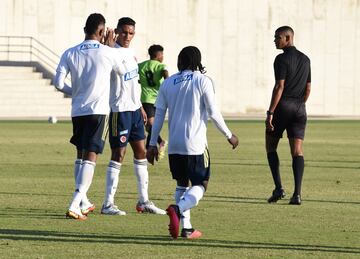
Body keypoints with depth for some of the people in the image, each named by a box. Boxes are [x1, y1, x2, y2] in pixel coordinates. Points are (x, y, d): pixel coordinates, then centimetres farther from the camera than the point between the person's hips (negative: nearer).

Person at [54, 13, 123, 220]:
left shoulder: (70, 54, 1)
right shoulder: (109, 53, -5)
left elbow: (59, 83, -2)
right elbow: (123, 71, 15)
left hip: (77, 110, 4)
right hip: (99, 110, -4)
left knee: (80, 155, 20)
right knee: (91, 157, -7)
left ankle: (84, 203, 29)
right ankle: (75, 205, -20)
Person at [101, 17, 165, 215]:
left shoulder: (131, 53, 12)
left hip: (134, 109, 9)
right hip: (120, 110, -9)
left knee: (140, 152, 11)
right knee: (118, 154, -6)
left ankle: (143, 201, 19)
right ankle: (108, 204, -1)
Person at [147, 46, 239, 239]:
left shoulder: (167, 83, 7)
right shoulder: (203, 81, -5)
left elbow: (159, 115, 7)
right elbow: (213, 113, -6)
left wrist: (153, 144, 12)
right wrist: (229, 135, 6)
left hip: (174, 145, 5)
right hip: (195, 144, -5)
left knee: (182, 183, 17)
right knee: (200, 185, 2)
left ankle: (186, 227, 9)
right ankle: (178, 209, -25)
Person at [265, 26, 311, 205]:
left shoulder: (282, 59, -9)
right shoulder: (305, 60, 13)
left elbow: (279, 87, -15)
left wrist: (270, 113, -16)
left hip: (282, 105, -5)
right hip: (299, 109, 5)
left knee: (271, 145, 10)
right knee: (297, 150, -1)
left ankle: (279, 188, 0)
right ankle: (297, 193, -12)